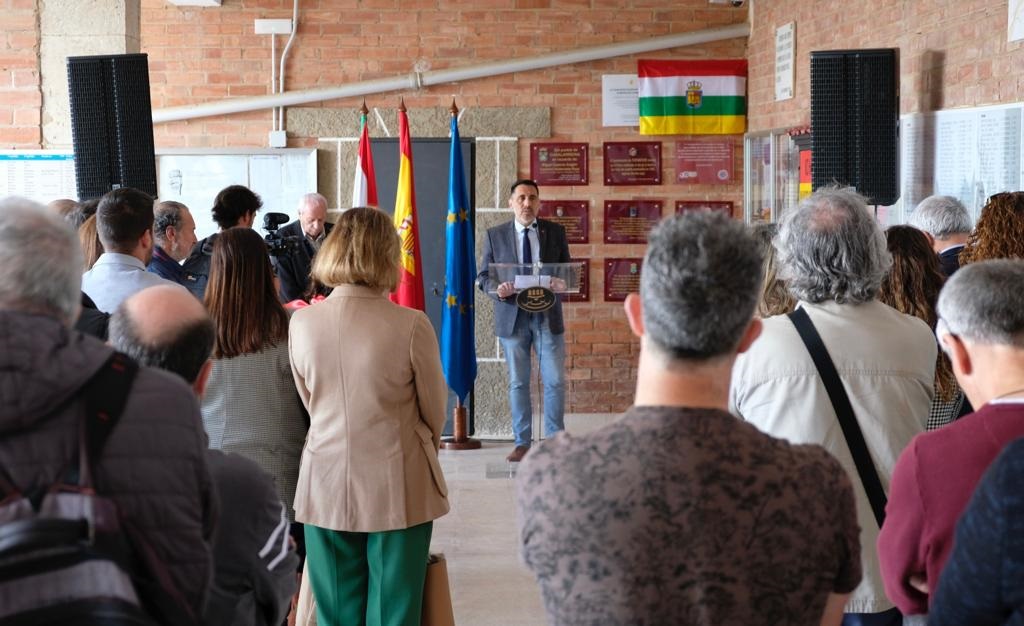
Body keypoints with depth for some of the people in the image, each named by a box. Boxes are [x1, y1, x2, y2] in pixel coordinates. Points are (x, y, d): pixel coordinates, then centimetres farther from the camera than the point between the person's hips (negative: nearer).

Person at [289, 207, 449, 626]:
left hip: (326, 485, 3)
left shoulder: (301, 322, -6)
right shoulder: (411, 325, -15)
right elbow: (435, 409, -2)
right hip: (397, 488, -3)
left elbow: (308, 403, 7)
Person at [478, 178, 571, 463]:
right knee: (518, 383, 6)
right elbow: (483, 276, 5)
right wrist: (497, 288, -16)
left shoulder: (556, 232, 6)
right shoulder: (495, 235, 5)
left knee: (555, 381, -2)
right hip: (512, 316, 0)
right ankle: (522, 442, 14)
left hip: (547, 315, 0)